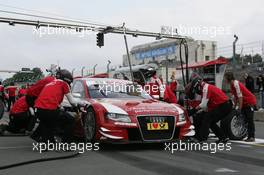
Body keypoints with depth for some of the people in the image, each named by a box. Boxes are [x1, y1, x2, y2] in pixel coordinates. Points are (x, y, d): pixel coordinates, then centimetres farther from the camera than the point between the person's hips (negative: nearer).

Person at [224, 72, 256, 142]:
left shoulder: (236, 84, -23)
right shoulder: (232, 85, 6)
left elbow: (240, 97, -24)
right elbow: (235, 97, 11)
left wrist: (240, 108, -21)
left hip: (250, 102, -10)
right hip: (244, 102, 10)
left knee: (250, 120, -8)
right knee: (245, 119, 9)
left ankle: (252, 137, -4)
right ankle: (249, 136, 14)